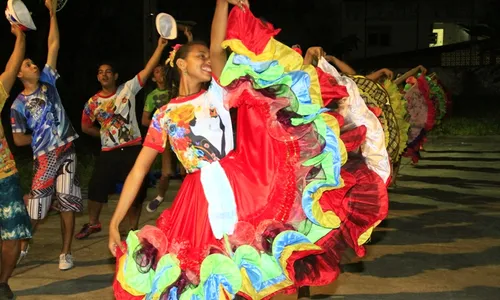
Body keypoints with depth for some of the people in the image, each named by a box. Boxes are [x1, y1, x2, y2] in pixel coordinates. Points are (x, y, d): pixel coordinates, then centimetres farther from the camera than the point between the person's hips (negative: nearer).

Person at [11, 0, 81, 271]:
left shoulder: (47, 82, 7)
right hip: (44, 157, -3)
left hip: (67, 151, 3)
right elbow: (18, 139, 0)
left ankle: (66, 253, 10)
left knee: (67, 203, 2)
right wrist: (41, 137, 4)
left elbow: (54, 45, 4)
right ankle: (23, 244, 27)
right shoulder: (19, 104, -2)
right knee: (36, 206, 1)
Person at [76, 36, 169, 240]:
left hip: (133, 148, -1)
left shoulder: (128, 89, -3)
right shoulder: (93, 103, 2)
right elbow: (86, 127, 15)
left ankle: (133, 228, 21)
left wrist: (160, 47, -19)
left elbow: (147, 70, -11)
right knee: (96, 187, 6)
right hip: (109, 152, 2)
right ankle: (93, 223, 29)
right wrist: (105, 134, 7)